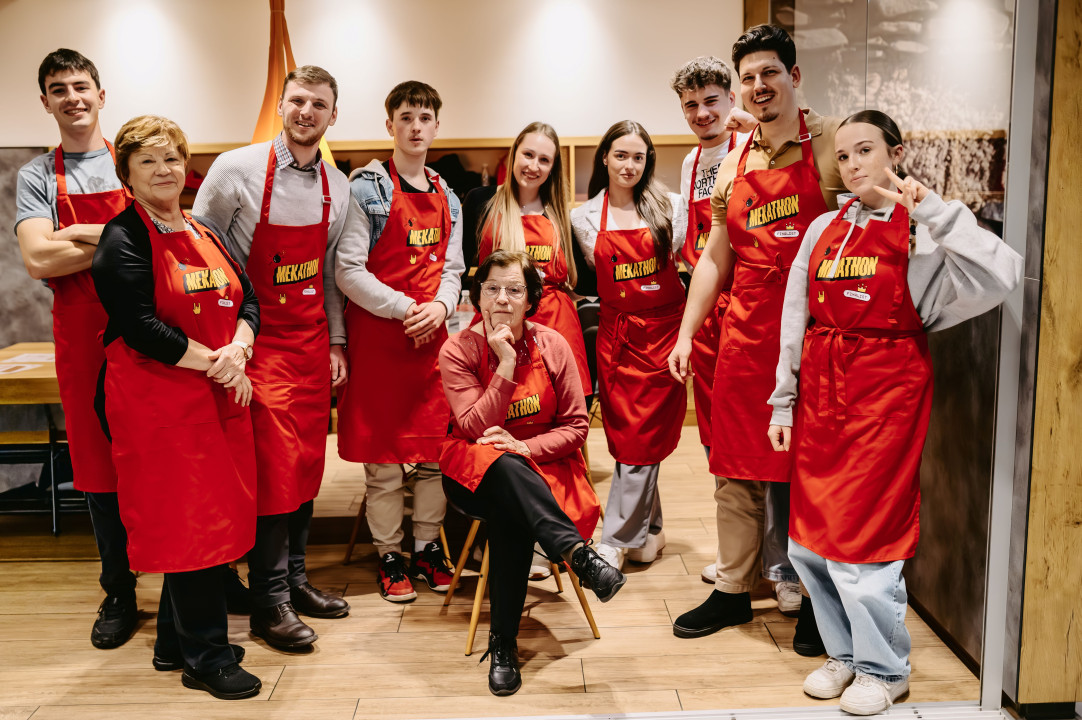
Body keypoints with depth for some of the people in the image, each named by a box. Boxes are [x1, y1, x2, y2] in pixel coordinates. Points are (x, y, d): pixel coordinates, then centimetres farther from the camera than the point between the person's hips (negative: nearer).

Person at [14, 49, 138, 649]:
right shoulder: (37, 177, 8)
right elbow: (39, 259, -7)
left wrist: (83, 233, -10)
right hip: (84, 341, 0)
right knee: (100, 467, 7)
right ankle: (119, 595, 21)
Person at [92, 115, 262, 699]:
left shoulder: (204, 235, 16)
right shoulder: (123, 240, -6)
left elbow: (247, 299, 12)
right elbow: (139, 326, -16)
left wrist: (237, 351, -8)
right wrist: (211, 361, -14)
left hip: (219, 395, 7)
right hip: (157, 400, -7)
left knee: (213, 515, 10)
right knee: (190, 522, -4)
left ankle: (176, 641, 26)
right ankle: (205, 658, 8)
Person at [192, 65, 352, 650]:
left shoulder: (337, 187, 6)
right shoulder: (236, 170, -9)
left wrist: (336, 341, 11)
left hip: (312, 340, 5)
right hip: (258, 338, -5)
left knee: (307, 462, 9)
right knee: (274, 465, -7)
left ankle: (293, 578, 25)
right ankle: (269, 602, 5)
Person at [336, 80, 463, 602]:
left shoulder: (446, 197, 14)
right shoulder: (367, 188, -5)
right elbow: (348, 270, -10)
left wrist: (440, 306, -5)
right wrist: (404, 309, -16)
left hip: (432, 335, 6)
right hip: (378, 334, -5)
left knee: (435, 449, 10)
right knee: (383, 456, 3)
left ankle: (427, 547, 25)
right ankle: (389, 557, 16)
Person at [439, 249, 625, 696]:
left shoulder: (552, 345, 0)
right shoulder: (458, 350, -5)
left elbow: (576, 425, 0)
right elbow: (475, 428, -16)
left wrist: (527, 447, -18)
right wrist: (506, 365, -21)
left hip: (541, 466, 1)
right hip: (476, 473, -1)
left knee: (509, 515, -34)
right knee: (503, 468, -39)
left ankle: (504, 643, -25)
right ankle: (579, 555, -46)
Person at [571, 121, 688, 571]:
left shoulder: (670, 207, 2)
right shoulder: (584, 217, 6)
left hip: (664, 330, -2)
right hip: (616, 334, 2)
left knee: (641, 438, -3)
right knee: (625, 436, 4)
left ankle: (615, 542, 3)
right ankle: (648, 531, 21)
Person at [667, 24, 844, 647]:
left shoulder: (830, 141, -3)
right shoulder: (734, 164, 13)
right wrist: (687, 333, 12)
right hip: (746, 333, 5)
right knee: (738, 466, 11)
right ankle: (733, 589, 26)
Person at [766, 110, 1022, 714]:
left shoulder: (923, 232, -4)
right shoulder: (823, 230, 10)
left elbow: (1002, 274, -21)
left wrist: (931, 207, -20)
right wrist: (782, 403, 10)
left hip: (885, 390, -5)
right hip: (820, 388, 5)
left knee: (860, 534, -2)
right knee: (808, 538, 9)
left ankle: (884, 669, 20)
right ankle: (845, 653, 30)